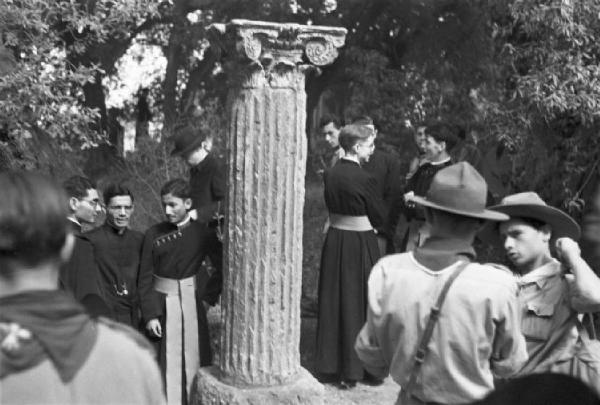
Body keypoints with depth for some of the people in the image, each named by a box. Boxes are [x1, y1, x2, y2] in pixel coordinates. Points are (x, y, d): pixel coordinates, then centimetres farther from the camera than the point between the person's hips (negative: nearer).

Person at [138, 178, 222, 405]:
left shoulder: (202, 233, -2)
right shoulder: (153, 235, -1)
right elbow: (145, 278, -2)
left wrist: (210, 295, -2)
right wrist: (150, 315, -9)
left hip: (193, 307, 0)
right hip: (163, 308, 0)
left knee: (194, 361, 5)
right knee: (167, 364, 1)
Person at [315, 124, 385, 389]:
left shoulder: (330, 174, 2)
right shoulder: (363, 178, -17)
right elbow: (377, 217, -7)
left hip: (334, 241, 6)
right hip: (360, 245, -6)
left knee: (334, 303, 13)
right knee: (358, 304, 4)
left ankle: (331, 365, 22)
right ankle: (352, 369, 11)